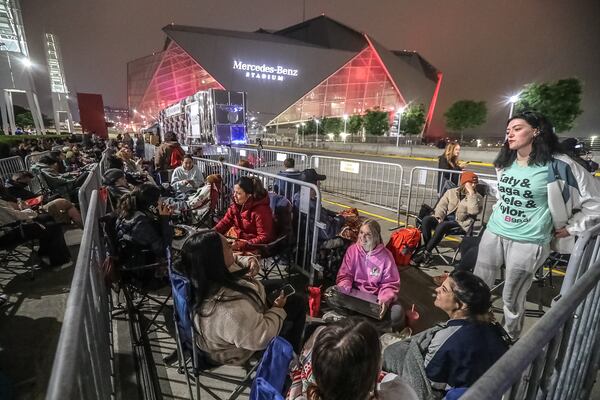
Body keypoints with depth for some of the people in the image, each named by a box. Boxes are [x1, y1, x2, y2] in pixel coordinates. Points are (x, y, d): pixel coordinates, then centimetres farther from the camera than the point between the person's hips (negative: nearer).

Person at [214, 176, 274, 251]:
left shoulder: (261, 210, -25)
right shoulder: (236, 204, -1)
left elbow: (264, 237, -25)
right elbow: (225, 222, 4)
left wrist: (244, 244, -34)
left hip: (253, 244, -7)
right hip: (238, 237, 7)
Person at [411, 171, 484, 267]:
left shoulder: (477, 197, 6)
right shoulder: (451, 192, 15)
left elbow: (474, 211, -14)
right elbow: (441, 205, 9)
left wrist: (471, 193, -13)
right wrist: (439, 217, -10)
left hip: (460, 223, -4)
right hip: (446, 218, 4)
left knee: (442, 226, -36)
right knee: (426, 220, -26)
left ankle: (425, 254, -26)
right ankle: (428, 254, -23)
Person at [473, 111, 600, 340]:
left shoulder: (557, 165, -9)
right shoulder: (504, 164, 9)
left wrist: (572, 228, -2)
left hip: (527, 242, -5)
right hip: (493, 233, 5)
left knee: (512, 297, 7)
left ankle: (511, 340, 30)